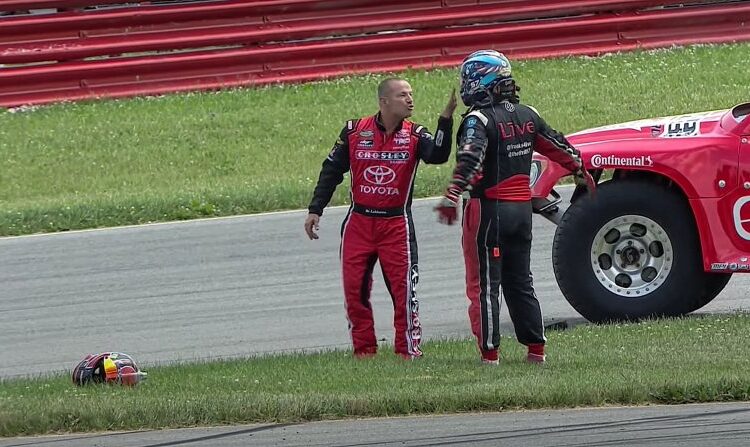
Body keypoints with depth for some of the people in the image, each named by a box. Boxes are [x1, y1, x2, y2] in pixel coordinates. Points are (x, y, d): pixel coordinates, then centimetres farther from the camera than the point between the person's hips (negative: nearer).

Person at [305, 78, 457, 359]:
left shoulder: (414, 135, -1)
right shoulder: (355, 132, 1)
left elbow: (438, 156, -21)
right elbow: (331, 170, 8)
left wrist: (446, 119, -31)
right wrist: (315, 209, 5)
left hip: (397, 223, -1)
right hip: (359, 221, 1)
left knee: (403, 287, -6)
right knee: (354, 288, 0)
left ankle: (408, 348, 3)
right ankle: (364, 349, 11)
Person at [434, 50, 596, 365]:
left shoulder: (479, 119, -14)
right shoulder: (526, 115, 9)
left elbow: (469, 160, -29)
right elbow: (558, 146, 20)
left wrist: (452, 197, -38)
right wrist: (581, 171, 36)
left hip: (489, 208, -7)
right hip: (522, 207, 7)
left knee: (484, 284, -2)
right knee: (520, 282, 15)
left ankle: (489, 352, -3)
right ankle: (535, 347, 13)